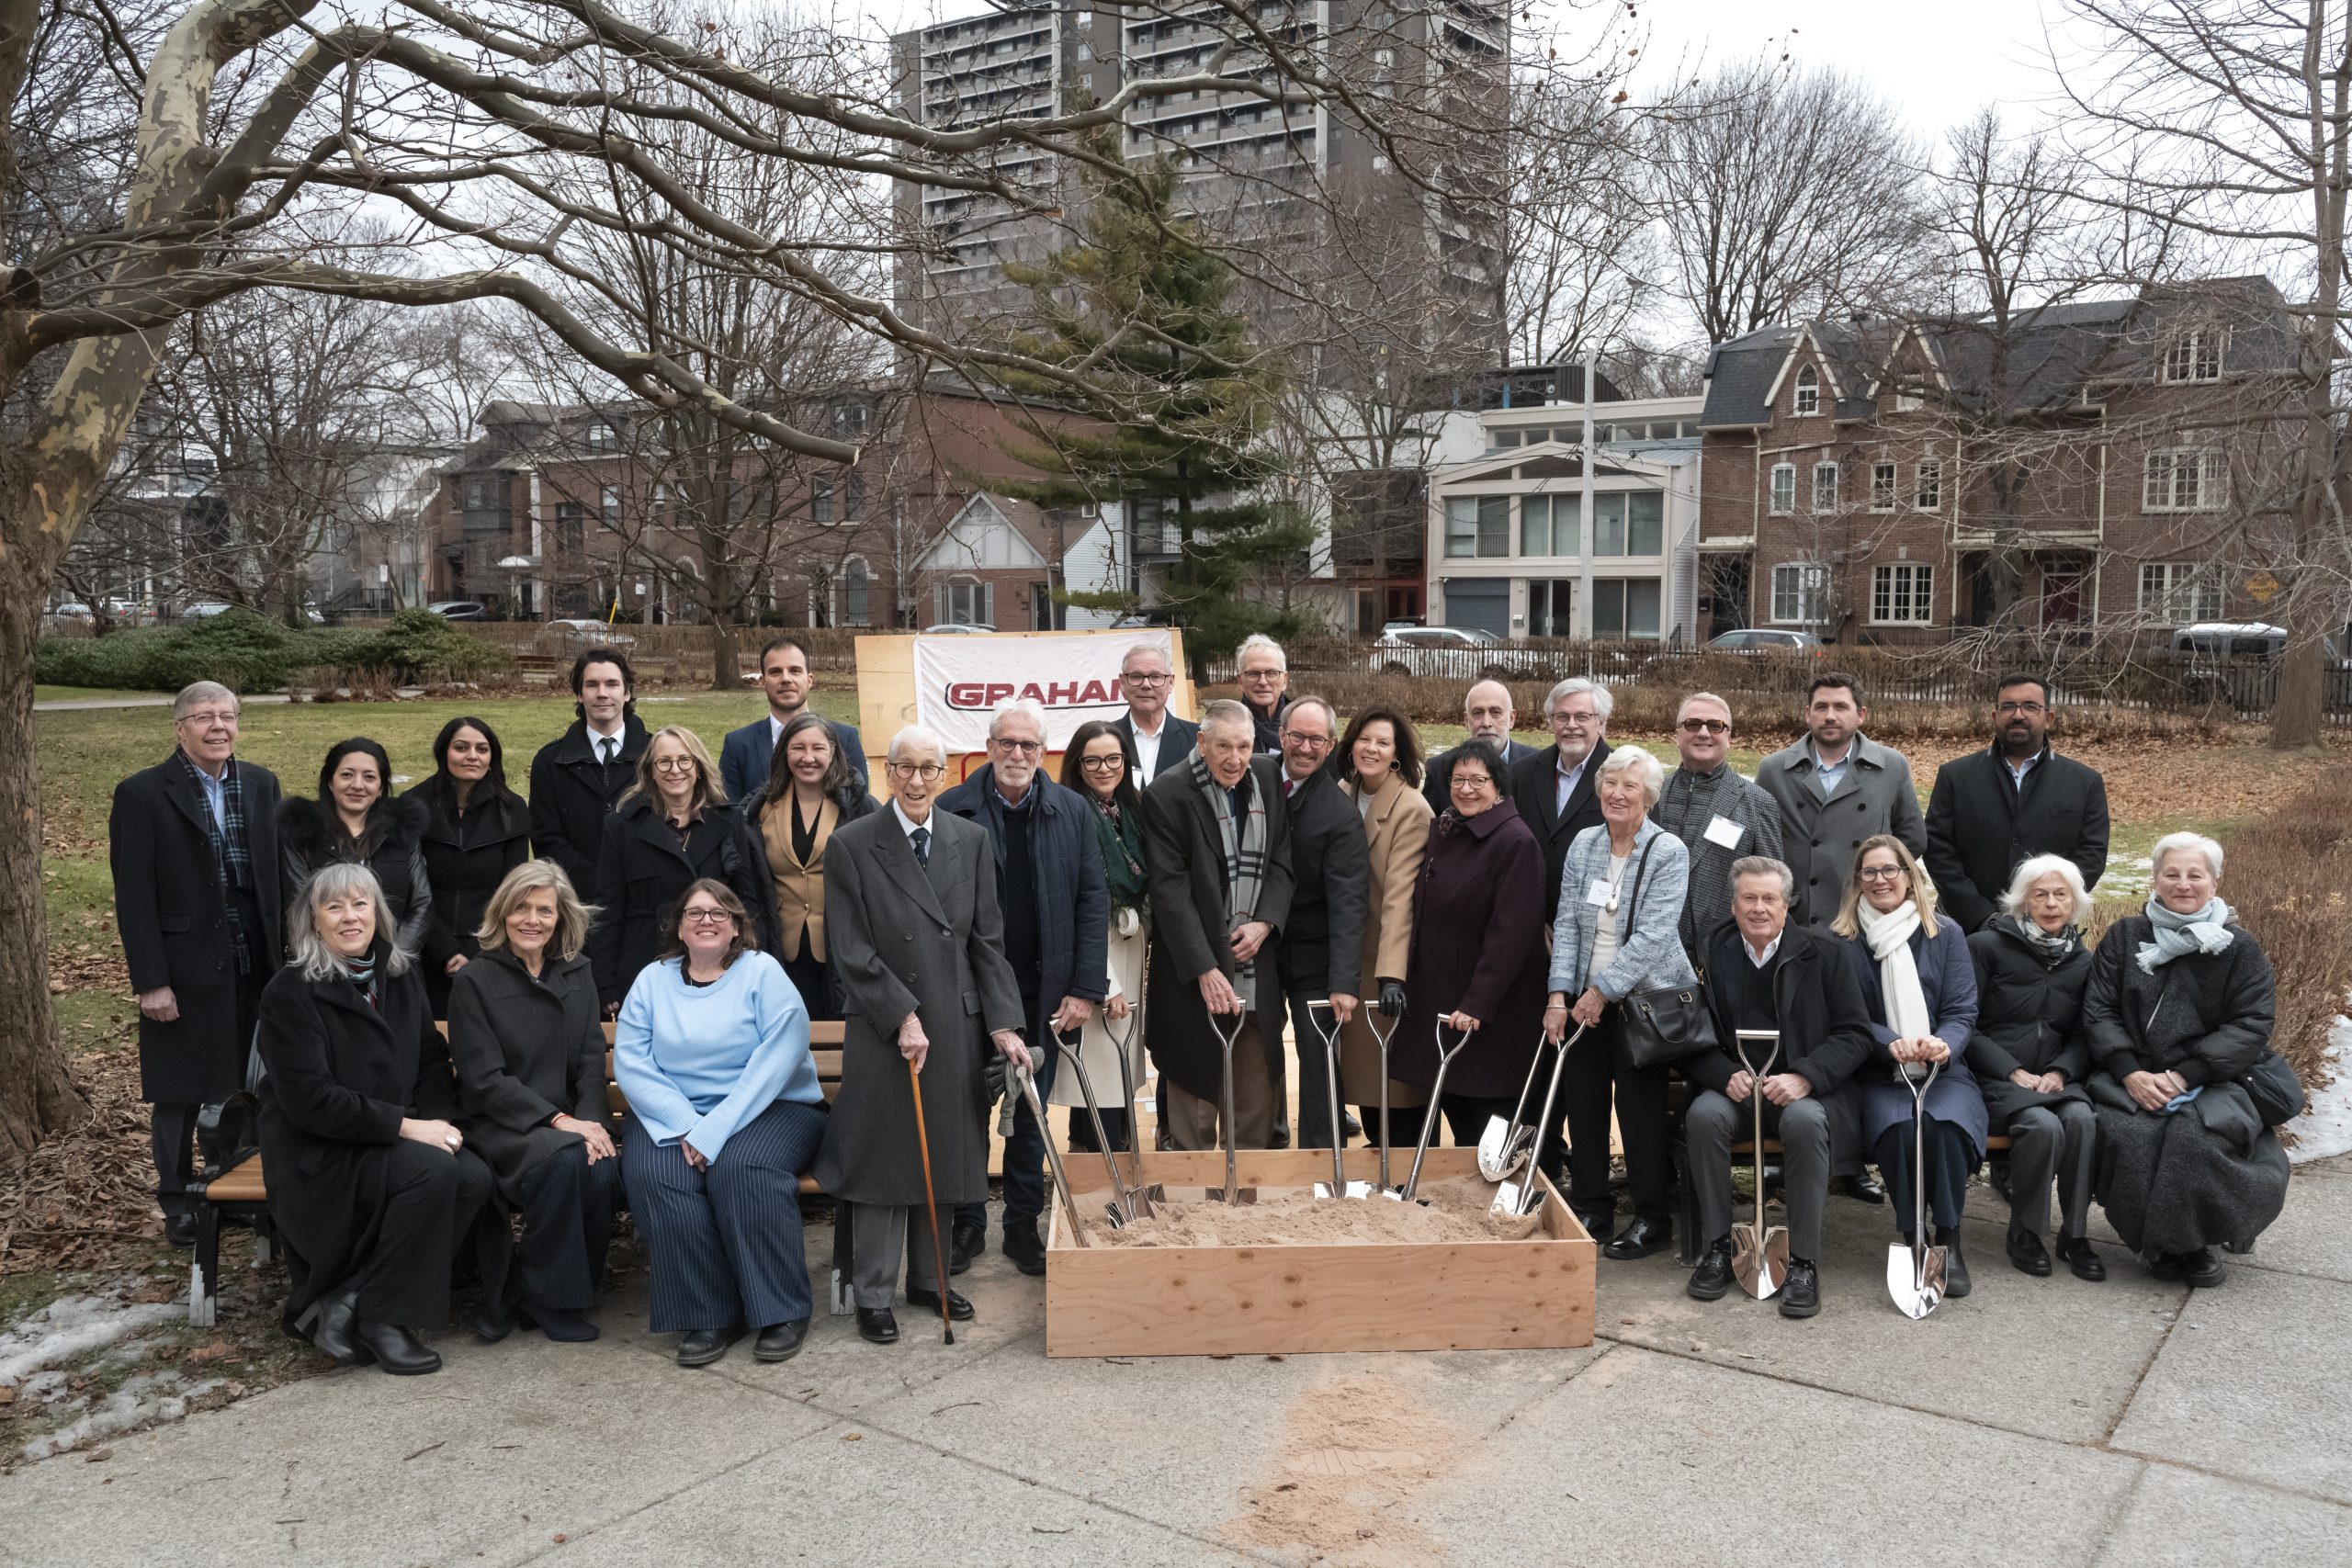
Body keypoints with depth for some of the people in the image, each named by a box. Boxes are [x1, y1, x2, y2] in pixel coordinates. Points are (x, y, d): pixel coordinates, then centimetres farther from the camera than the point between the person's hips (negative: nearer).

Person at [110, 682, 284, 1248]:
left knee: (247, 1087, 8)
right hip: (185, 972, -3)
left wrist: (281, 958, 6)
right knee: (178, 1094, 8)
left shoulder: (261, 784, 7)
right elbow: (134, 898, -9)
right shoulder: (141, 794, -6)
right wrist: (150, 982, -12)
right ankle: (177, 1202, 23)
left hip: (254, 968, 4)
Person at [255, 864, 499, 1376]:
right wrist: (405, 1126, -21)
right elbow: (310, 1099, -18)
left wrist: (438, 1121, -8)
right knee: (433, 1171, -30)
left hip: (393, 1140, 6)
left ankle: (345, 1302, -11)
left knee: (474, 1177, -22)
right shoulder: (289, 992, -10)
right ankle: (379, 1317, -13)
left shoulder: (402, 977, 10)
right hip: (318, 1154, -6)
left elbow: (432, 1061, 13)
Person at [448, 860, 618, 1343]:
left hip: (572, 1119, 4)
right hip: (499, 1124, -4)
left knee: (604, 1168, -29)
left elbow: (592, 1062, 8)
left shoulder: (577, 974, 13)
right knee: (563, 1159, -34)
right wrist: (557, 1122, -19)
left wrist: (591, 1121, -12)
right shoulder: (475, 980, -1)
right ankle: (549, 1300, -13)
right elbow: (485, 1080, -8)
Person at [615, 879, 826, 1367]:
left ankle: (782, 1312, -18)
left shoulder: (763, 972, 0)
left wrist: (716, 1130, -23)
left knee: (741, 1166, -32)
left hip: (768, 1108, -2)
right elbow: (630, 1060, -3)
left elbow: (777, 1058, -14)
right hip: (672, 1114, 3)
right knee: (654, 1173, -28)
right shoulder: (653, 980, 9)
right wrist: (684, 1125, -19)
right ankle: (708, 1317, -18)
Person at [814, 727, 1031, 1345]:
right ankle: (873, 1296, 17)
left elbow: (988, 940, 5)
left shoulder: (971, 840, 5)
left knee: (944, 1155, 12)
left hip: (958, 1026, 4)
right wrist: (902, 1017, -16)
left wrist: (1003, 1023, -3)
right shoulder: (852, 845, -6)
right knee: (883, 1157, 4)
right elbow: (851, 951, -9)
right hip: (882, 1031, -4)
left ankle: (928, 1279, 28)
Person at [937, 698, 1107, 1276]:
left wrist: (1085, 989, -5)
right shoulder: (952, 810, -5)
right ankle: (967, 1223, 26)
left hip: (1043, 993, 2)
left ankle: (1023, 1226, 25)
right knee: (969, 1109, 10)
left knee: (1031, 1114, 12)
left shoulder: (1072, 811, 1)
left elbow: (1092, 903, 1)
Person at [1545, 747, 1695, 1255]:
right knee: (1583, 1102, 8)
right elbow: (1567, 922, 1)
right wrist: (1560, 993, -8)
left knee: (1641, 1108, 0)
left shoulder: (1669, 852, -10)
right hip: (1586, 999, 5)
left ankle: (1654, 1220, 16)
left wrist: (1602, 990, -18)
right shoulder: (1584, 844, 4)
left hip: (1644, 999, -5)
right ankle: (1591, 1209, 24)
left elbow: (1652, 936, -17)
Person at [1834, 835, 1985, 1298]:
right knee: (1898, 1128, -34)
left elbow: (1962, 1012, 3)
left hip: (1943, 1069, 1)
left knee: (1946, 1124, -33)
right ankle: (1911, 1239, -18)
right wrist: (1892, 1043, -19)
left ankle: (1948, 1241, -18)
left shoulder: (1946, 934, 10)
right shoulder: (1843, 940, 6)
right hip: (1878, 1075, -1)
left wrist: (1943, 1044, -20)